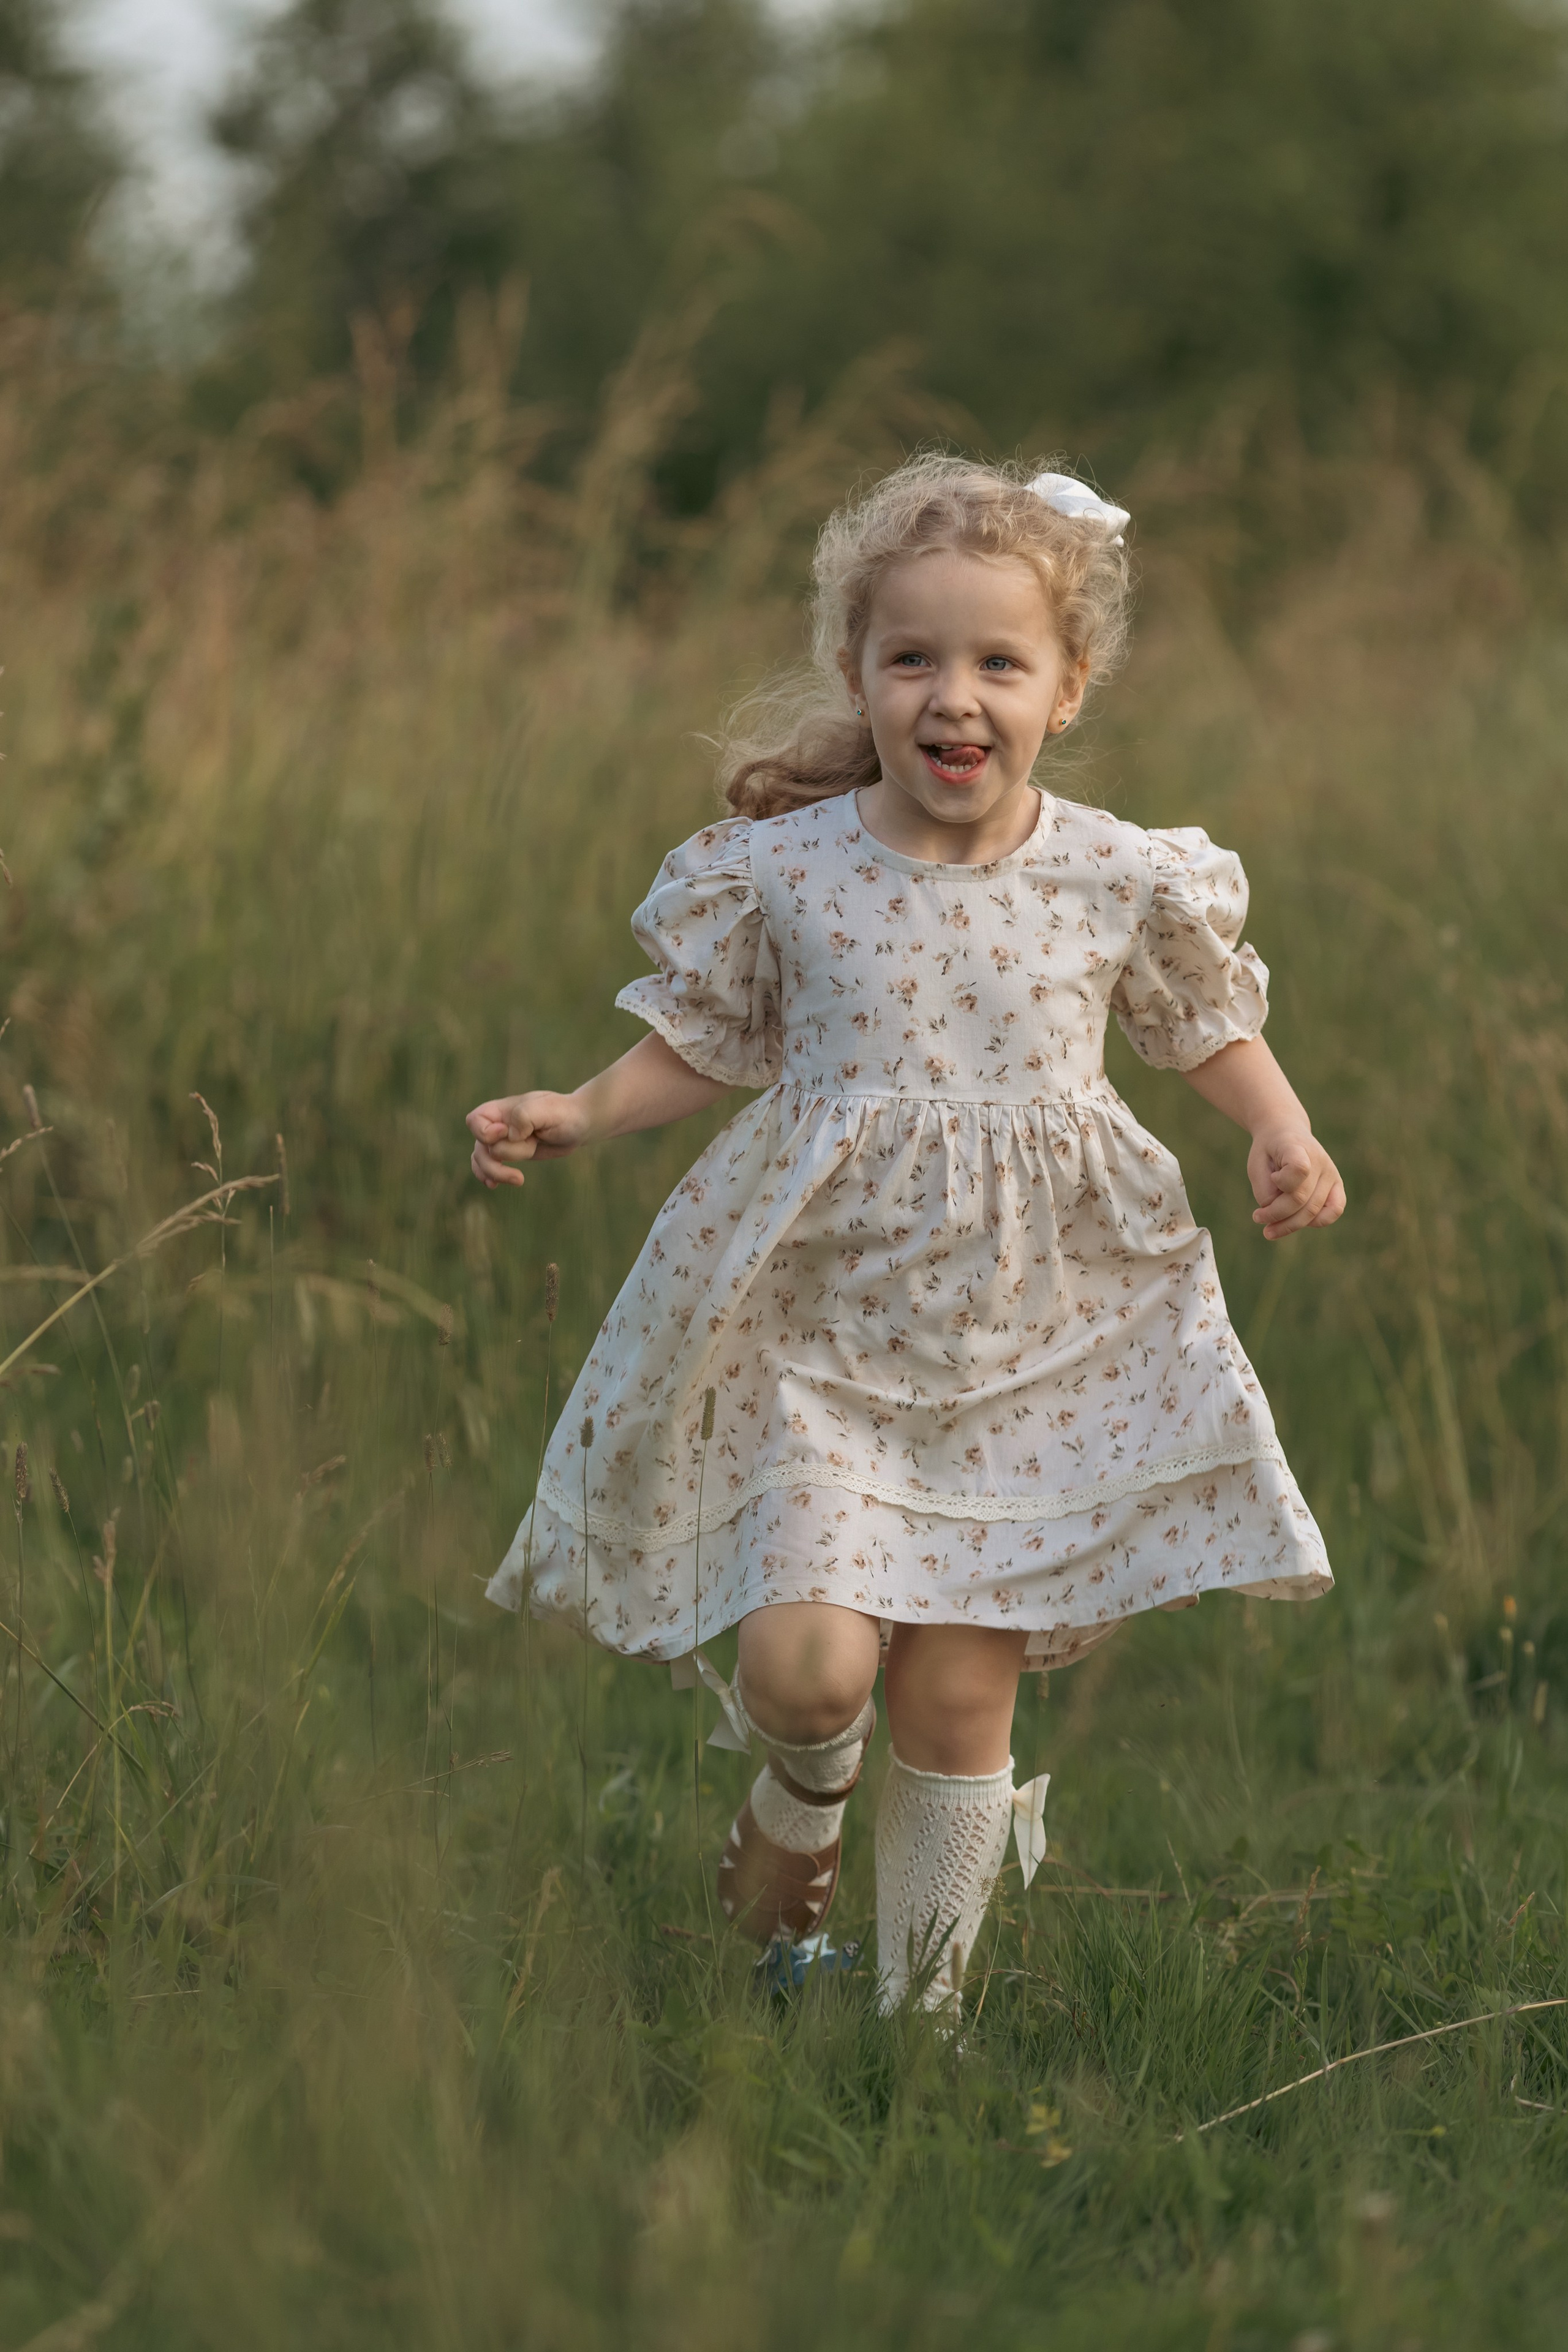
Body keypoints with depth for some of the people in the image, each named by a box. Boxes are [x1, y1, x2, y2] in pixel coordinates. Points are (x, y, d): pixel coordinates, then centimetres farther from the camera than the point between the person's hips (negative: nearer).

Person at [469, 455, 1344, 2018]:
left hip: (1030, 1345, 1)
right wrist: (575, 1115, -7)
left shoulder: (1119, 881, -4)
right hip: (823, 1324, -1)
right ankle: (801, 1796, 22)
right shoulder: (784, 870, -6)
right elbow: (704, 1037, 7)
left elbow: (1207, 1023, 12)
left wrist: (1281, 1135, -6)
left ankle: (922, 2004, 22)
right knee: (806, 1654, -17)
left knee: (958, 1696, 3)